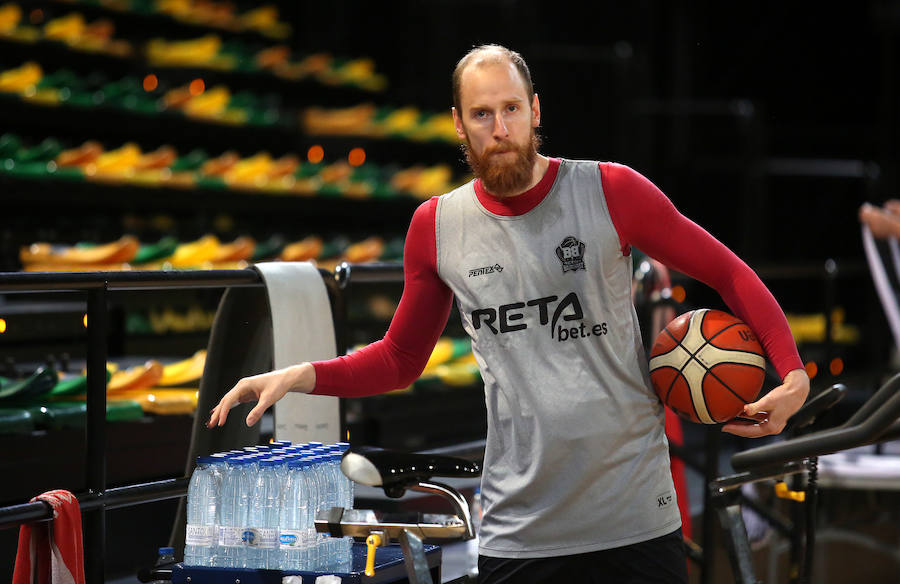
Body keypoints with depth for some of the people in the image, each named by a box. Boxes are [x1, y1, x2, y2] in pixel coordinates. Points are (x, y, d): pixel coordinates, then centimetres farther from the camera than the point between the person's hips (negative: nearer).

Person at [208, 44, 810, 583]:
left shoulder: (611, 192, -2)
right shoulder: (437, 227, 6)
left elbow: (729, 274, 6)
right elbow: (400, 358, 19)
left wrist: (794, 373, -6)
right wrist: (303, 375, 3)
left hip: (636, 520, -1)